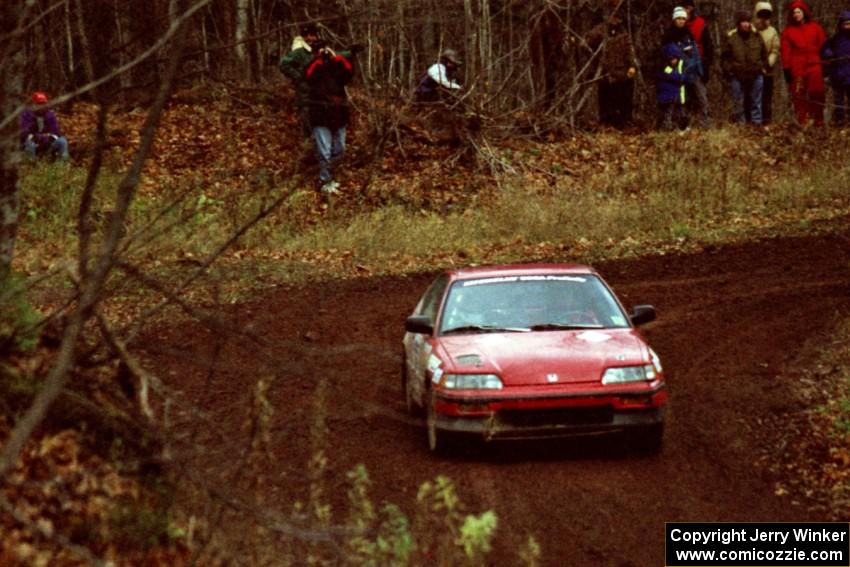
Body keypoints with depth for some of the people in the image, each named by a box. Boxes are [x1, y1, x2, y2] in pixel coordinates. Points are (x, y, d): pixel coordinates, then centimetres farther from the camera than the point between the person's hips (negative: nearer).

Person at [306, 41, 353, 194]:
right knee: (324, 152, -8)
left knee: (339, 150, 14)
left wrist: (336, 57, -13)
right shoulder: (313, 67, 5)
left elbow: (349, 73, -9)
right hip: (321, 116, -4)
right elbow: (310, 76, -19)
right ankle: (326, 183, -3)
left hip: (338, 115, 4)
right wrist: (319, 59, -17)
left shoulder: (336, 67, 11)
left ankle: (328, 176, 30)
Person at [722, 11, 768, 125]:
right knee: (738, 103, 4)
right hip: (737, 77, -2)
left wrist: (763, 67, 7)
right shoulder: (731, 37, -3)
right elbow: (724, 57, 3)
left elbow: (764, 54, 14)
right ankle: (740, 124, 11)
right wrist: (729, 70, -4)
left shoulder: (757, 36, 4)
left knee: (756, 102, 10)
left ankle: (757, 123, 17)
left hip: (756, 76, 2)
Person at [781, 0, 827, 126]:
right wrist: (787, 69, -2)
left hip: (814, 65, 0)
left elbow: (823, 46, 10)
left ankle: (818, 121, 2)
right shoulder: (788, 31, 9)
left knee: (817, 93, -5)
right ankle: (802, 122, 3)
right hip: (797, 67, 0)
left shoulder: (815, 27, 10)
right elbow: (786, 51, 5)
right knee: (799, 96, -1)